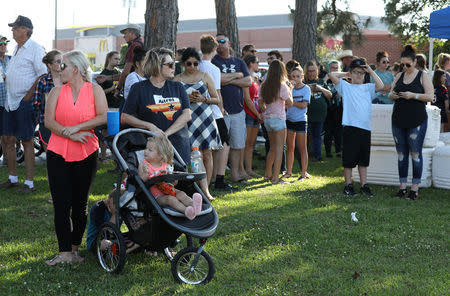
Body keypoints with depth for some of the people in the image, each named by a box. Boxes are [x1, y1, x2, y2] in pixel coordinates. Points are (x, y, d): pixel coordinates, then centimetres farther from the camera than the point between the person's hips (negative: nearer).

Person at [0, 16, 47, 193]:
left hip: (25, 102, -9)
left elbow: (43, 76, -16)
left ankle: (29, 183, 3)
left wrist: (28, 96, -17)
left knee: (27, 141, -4)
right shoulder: (17, 48, 17)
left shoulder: (35, 49, -11)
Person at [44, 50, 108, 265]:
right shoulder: (57, 92, 8)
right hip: (58, 154, 1)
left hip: (86, 155, -1)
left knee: (80, 204, 7)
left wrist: (76, 127, -15)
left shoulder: (95, 90, 3)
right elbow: (49, 121, -2)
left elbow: (104, 117, -10)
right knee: (61, 205, -4)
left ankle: (74, 249, 20)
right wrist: (70, 135, -17)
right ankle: (64, 253, -1)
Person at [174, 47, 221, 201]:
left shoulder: (205, 76, 10)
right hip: (188, 120, -1)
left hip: (206, 118, 1)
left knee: (207, 155, 1)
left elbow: (216, 99, 10)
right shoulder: (177, 80, 7)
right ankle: (204, 190, -8)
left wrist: (202, 99, -8)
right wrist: (186, 99, -10)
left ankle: (206, 190, 10)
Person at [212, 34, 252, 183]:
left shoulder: (239, 62, 16)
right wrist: (237, 75, -2)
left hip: (238, 109, 5)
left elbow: (248, 82, 5)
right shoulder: (213, 61, 2)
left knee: (237, 144, 7)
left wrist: (228, 80, -5)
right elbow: (218, 79, -14)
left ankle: (235, 173, 14)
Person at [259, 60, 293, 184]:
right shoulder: (282, 85, -12)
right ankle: (275, 177, -7)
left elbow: (261, 104, 10)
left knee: (273, 147, 18)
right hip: (278, 118, -6)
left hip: (267, 118, 7)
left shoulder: (264, 85, 5)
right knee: (279, 148, -3)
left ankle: (268, 174, 24)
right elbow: (290, 103, -8)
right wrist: (290, 90, 4)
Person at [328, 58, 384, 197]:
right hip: (350, 127, -3)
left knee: (363, 159, 10)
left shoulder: (367, 88, 14)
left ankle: (364, 185, 16)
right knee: (349, 158, 1)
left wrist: (371, 71, 2)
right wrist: (346, 74, 10)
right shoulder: (345, 86, 7)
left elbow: (380, 86, -3)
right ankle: (348, 185, 10)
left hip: (365, 128, 3)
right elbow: (331, 75, -2)